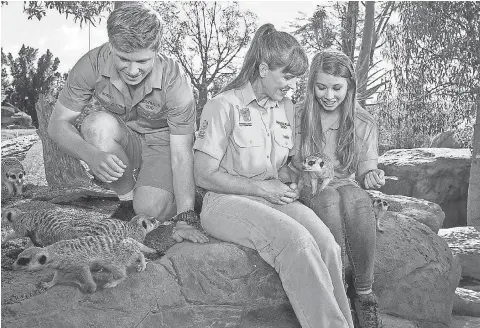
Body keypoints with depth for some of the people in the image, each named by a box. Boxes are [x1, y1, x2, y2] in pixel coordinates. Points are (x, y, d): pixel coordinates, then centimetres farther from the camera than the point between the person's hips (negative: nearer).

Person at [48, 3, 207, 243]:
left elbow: (181, 156, -28)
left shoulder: (174, 81, -29)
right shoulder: (92, 65, -24)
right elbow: (58, 123, -18)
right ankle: (127, 198, -10)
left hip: (162, 142, -2)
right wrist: (92, 156, -39)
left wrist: (185, 219, -34)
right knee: (98, 124, -32)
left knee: (150, 209, -29)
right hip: (120, 141, 3)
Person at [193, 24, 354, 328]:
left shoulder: (286, 108, 13)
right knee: (296, 240, -33)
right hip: (227, 201, -5)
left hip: (275, 199, 6)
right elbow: (204, 175, -9)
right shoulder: (224, 106, -8)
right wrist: (261, 188, -12)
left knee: (325, 244, -26)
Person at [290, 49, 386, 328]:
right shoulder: (296, 117, -1)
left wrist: (372, 177, -20)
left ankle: (365, 294, -26)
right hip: (307, 193, -1)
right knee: (329, 199, -36)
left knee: (355, 197, -35)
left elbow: (365, 173, 4)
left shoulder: (364, 124, 3)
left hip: (347, 188, 1)